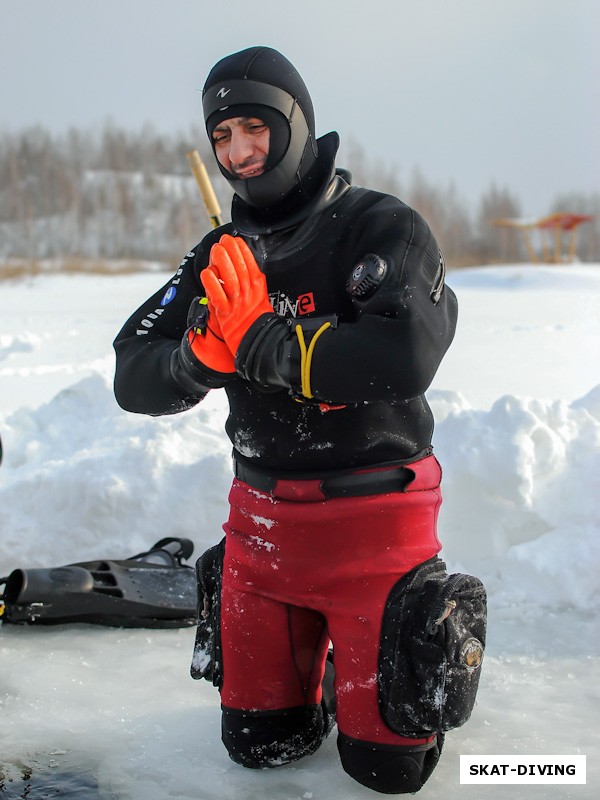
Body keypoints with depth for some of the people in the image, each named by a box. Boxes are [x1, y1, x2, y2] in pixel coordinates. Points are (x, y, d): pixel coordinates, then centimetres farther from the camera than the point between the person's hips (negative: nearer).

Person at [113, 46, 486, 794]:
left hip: (372, 515, -5)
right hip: (261, 520, 5)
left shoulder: (381, 227, -13)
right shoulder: (220, 256, 5)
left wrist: (261, 343, -26)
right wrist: (203, 354, -23)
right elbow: (134, 378, -2)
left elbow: (403, 359, -32)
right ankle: (316, 641, 40)